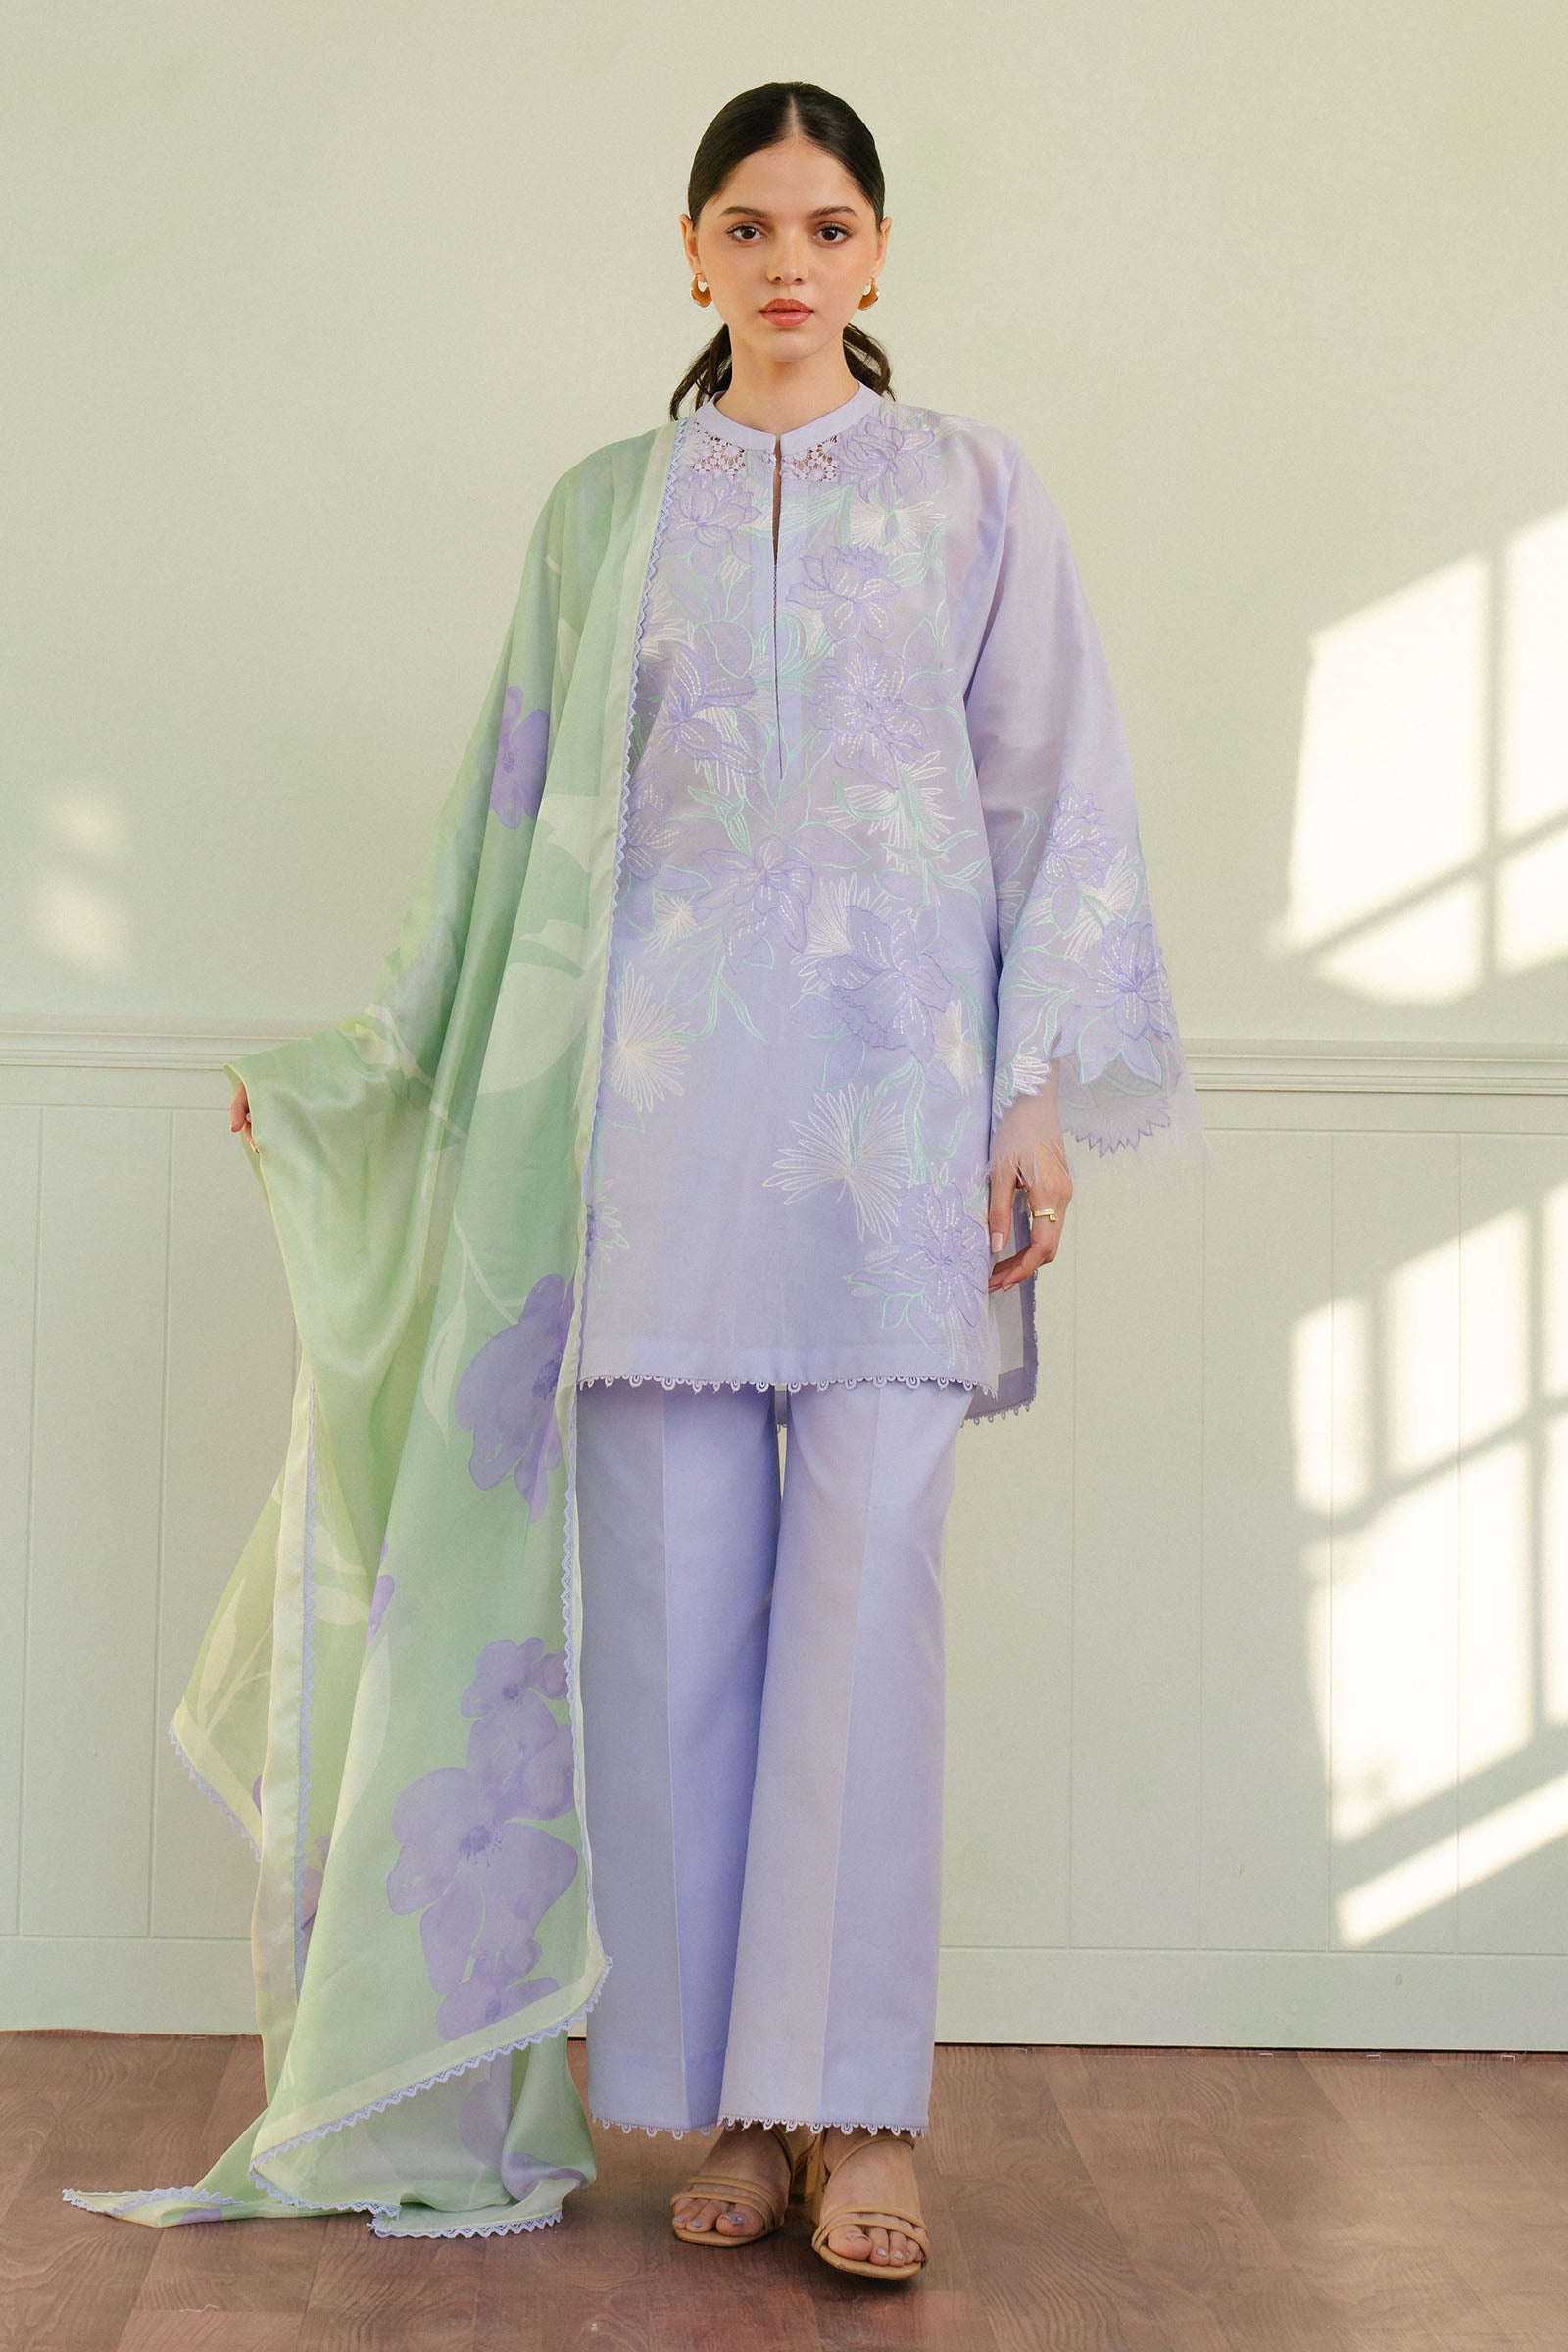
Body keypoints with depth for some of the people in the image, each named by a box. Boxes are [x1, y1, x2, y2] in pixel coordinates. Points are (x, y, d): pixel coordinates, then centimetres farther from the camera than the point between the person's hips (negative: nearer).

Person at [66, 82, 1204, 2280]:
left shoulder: (971, 487, 11)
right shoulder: (602, 509, 15)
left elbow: (1054, 796, 7)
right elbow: (523, 821, 18)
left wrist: (1044, 1085, -2)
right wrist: (375, 1061, 18)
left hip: (895, 1077, -1)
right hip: (666, 1081, 2)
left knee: (866, 1587, -7)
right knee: (677, 1594, -2)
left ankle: (858, 2104, -3)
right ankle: (729, 2098, 6)